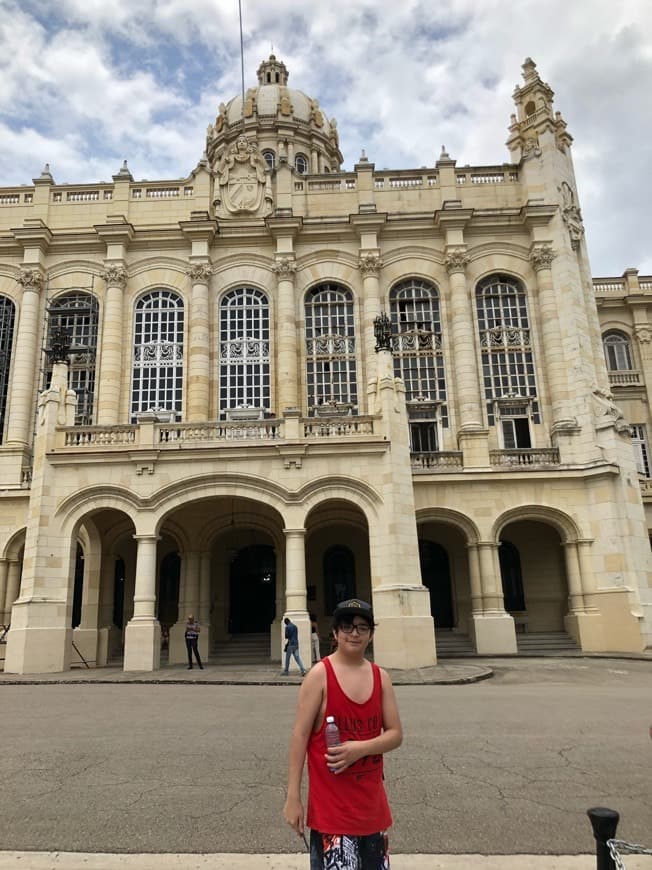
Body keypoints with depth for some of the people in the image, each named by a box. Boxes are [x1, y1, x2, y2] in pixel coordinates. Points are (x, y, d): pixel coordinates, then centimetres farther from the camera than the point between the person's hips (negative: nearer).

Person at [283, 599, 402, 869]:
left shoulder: (381, 677, 2)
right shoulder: (320, 674, -12)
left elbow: (395, 734, 1)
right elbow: (300, 736, -12)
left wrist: (359, 748, -17)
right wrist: (293, 798, -13)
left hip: (372, 801, 5)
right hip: (331, 804, -5)